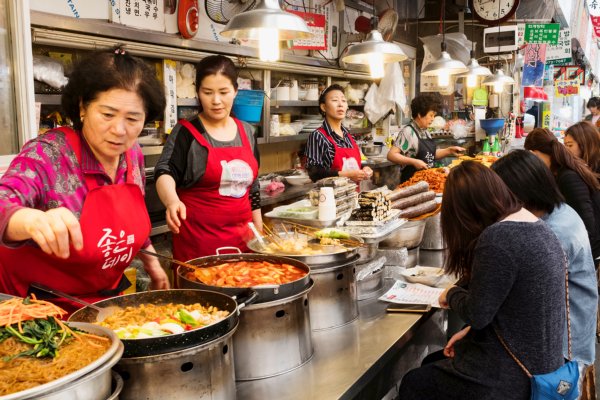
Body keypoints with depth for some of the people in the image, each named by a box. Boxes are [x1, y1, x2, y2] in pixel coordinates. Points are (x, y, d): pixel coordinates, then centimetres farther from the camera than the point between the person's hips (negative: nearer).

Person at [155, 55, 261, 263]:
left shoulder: (246, 132, 8)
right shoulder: (186, 131, -5)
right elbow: (165, 172, -17)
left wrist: (258, 231, 14)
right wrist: (172, 201, -38)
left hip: (242, 236, 4)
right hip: (197, 238, -4)